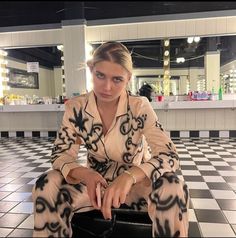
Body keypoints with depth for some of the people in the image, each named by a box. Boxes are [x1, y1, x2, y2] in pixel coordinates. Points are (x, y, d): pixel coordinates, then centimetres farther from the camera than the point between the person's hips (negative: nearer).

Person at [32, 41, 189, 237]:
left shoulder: (140, 107, -19)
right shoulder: (76, 108, -12)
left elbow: (170, 155, -24)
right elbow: (60, 154, -10)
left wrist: (130, 176, -43)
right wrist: (85, 174, -33)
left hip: (136, 182, -1)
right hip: (95, 181, 2)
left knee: (173, 188, -32)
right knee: (47, 186, -24)